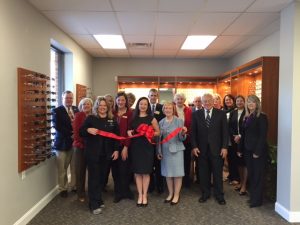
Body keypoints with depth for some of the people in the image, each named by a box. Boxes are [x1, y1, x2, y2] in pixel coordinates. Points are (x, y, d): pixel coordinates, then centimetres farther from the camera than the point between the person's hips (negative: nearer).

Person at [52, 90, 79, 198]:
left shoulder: (76, 109, 9)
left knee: (75, 167, 11)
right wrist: (70, 134, -18)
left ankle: (74, 186, 27)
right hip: (63, 143, -4)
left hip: (75, 141, 4)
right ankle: (63, 189, 24)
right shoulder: (57, 111, -5)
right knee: (62, 169, 8)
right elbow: (57, 126, -16)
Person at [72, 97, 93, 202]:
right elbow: (76, 130, -8)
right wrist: (80, 143, -12)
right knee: (80, 170, 8)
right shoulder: (78, 115, -1)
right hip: (80, 146, -2)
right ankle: (81, 194, 22)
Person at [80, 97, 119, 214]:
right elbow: (81, 131, -2)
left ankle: (99, 200, 27)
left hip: (107, 153, 3)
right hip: (93, 153, -3)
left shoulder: (112, 120, 7)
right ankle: (94, 204, 7)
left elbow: (116, 135, 9)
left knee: (102, 177, 10)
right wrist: (88, 130, -23)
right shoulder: (90, 118, -1)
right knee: (94, 177, 0)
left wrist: (116, 150, 2)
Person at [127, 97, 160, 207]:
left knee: (146, 172, 3)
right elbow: (129, 130, 16)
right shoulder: (133, 118, 7)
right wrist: (129, 132, -6)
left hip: (147, 147, -2)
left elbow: (158, 132, 2)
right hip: (135, 147, 2)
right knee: (137, 172, 5)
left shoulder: (151, 118, 0)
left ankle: (145, 195, 15)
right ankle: (140, 195, 15)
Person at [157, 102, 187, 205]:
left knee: (177, 172, 2)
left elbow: (181, 138, -7)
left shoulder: (179, 121, -5)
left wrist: (183, 133, -28)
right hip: (165, 150, 4)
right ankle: (170, 193, 26)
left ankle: (176, 195, 16)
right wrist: (159, 151, 5)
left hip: (176, 150, -3)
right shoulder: (161, 122, 4)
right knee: (168, 172, 11)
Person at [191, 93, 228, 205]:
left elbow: (225, 131, -1)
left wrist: (224, 147, -6)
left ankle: (219, 195, 25)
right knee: (203, 173, 11)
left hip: (217, 148, -1)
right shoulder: (196, 114, 2)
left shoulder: (221, 113, 0)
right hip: (201, 149, 1)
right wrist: (194, 146, -5)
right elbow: (193, 132, 2)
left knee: (218, 173, 9)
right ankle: (205, 193, 27)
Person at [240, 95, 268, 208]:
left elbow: (263, 136, -15)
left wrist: (257, 151, -18)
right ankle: (252, 196, 28)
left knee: (257, 174, 4)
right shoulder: (247, 117, 10)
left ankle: (257, 200, 17)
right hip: (248, 150, 7)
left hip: (258, 150, -7)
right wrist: (241, 149, 8)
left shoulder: (262, 117, -10)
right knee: (250, 174, 14)